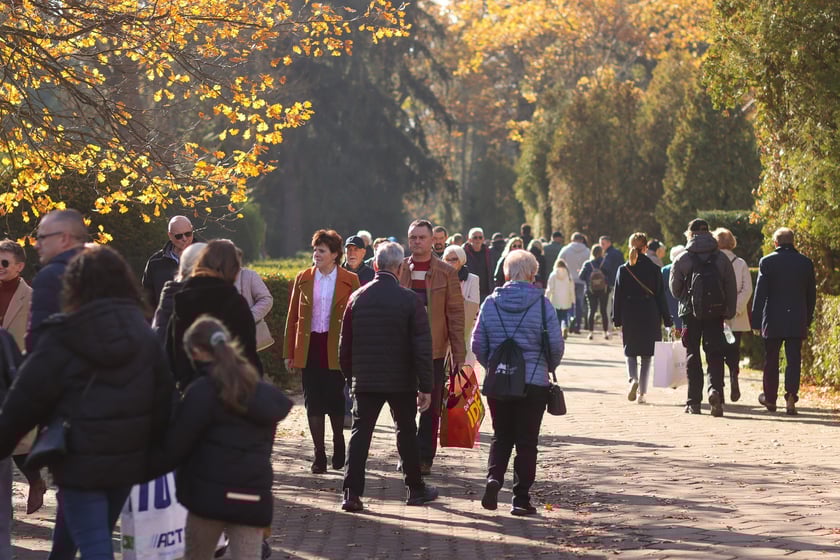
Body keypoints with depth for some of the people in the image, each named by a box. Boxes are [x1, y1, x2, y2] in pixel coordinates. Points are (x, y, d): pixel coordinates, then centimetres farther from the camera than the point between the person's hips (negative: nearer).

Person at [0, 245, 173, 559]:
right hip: (128, 460, 6)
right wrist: (152, 455, 12)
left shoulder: (62, 338, -11)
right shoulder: (144, 336, 6)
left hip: (80, 462, -6)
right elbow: (163, 402, 5)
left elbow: (26, 400, -9)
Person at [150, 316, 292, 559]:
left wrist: (145, 468, 5)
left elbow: (174, 447, -8)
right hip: (254, 496, 5)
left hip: (211, 493, -5)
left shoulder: (202, 392, -8)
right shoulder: (262, 392, 14)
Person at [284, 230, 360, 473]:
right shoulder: (303, 279, 7)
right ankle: (319, 455, 8)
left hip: (336, 350, -2)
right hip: (310, 349, 2)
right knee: (313, 403, 2)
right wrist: (289, 352, 4)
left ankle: (338, 449, 24)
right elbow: (292, 317, 8)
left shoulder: (350, 280, 0)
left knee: (335, 402, 3)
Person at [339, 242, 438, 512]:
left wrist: (350, 376, 17)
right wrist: (425, 386, -6)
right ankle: (416, 488, 24)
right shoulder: (410, 300, -9)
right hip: (401, 380, -1)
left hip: (365, 379, 1)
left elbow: (345, 345, 5)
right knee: (406, 432, 14)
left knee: (360, 432, 2)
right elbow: (422, 347, -10)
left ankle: (352, 492, -7)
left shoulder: (357, 298, -1)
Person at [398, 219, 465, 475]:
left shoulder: (446, 272, 2)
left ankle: (425, 458, 9)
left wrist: (458, 353, -4)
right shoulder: (397, 269, 6)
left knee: (431, 408, 2)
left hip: (434, 349, -1)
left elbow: (455, 313, 1)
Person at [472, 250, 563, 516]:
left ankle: (494, 477, -8)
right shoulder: (541, 303, -7)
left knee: (501, 436, 16)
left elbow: (478, 344, 3)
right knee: (527, 440, 6)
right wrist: (548, 368, 13)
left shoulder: (491, 302, 0)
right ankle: (521, 498, 5)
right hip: (534, 382, -2)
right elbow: (556, 344, -6)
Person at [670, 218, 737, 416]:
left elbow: (675, 289, 4)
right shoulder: (722, 258, 3)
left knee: (693, 356, 6)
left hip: (690, 313, -1)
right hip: (716, 313, 1)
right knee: (715, 355, 3)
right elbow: (731, 289, 3)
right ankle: (715, 389, -21)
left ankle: (694, 401, 6)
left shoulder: (682, 259, -3)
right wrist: (729, 312, 10)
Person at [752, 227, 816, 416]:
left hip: (773, 320, -1)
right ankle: (791, 397, -12)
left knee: (771, 360, 11)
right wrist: (808, 318, 16)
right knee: (794, 360, 1)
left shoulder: (767, 262, -5)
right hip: (797, 321, 1)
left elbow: (760, 292, -6)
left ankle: (770, 398, 21)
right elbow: (811, 294, 8)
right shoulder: (806, 262, 3)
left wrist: (756, 319, -2)